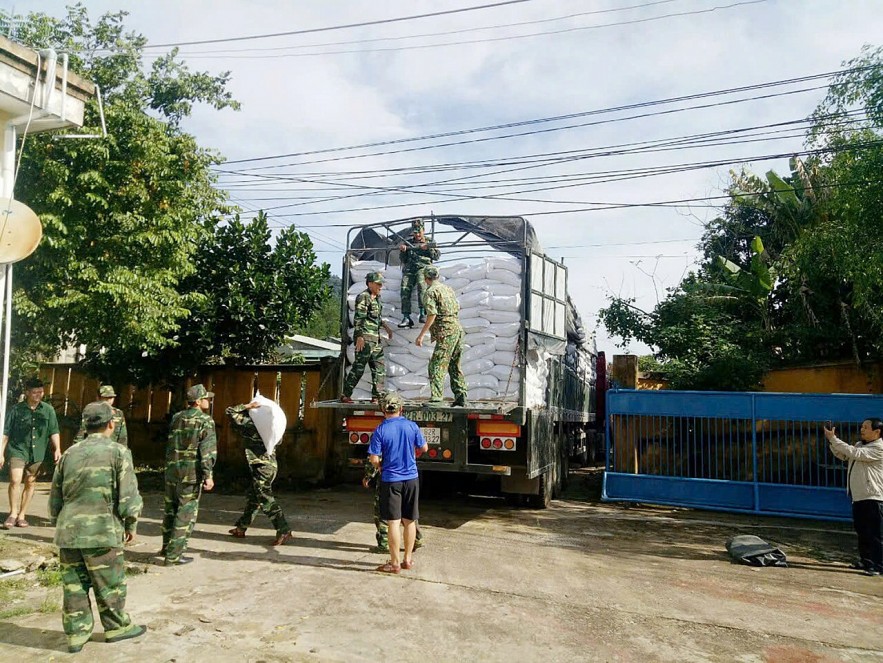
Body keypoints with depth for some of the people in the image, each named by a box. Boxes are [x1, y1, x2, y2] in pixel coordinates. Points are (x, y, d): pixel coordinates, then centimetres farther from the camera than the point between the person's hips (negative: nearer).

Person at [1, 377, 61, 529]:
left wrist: (57, 449, -9)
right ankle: (13, 514, -1)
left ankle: (22, 515, 21)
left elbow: (54, 431, 2)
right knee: (15, 480, -15)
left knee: (30, 483, 9)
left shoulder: (48, 410, 2)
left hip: (38, 453, 2)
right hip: (18, 450, -2)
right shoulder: (16, 409, -2)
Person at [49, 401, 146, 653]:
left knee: (73, 586, 13)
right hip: (101, 532, -5)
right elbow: (128, 495, -8)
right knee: (110, 585, 10)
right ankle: (117, 627, 22)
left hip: (68, 531, 5)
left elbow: (55, 498, 17)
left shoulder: (69, 454, 11)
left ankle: (77, 633, 19)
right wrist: (131, 524, 5)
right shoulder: (118, 452, -5)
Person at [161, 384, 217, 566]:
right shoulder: (205, 421, -9)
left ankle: (167, 548, 32)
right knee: (186, 513, 2)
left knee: (170, 509, 19)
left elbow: (170, 444, 18)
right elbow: (207, 449, -16)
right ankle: (173, 556, 4)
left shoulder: (177, 418, 10)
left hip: (172, 469, 6)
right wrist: (208, 475, -16)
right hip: (192, 472, -6)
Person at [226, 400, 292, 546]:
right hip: (270, 464, 9)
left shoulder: (248, 424, -7)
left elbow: (230, 412, -5)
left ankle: (284, 531, -14)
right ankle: (241, 528, 30)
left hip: (262, 467, -9)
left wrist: (247, 406, -6)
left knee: (265, 499, -10)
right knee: (252, 498, 18)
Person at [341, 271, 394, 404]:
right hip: (365, 338, -9)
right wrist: (360, 337, -22)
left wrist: (386, 327, 28)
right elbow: (359, 318, -16)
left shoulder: (376, 298, 18)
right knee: (359, 367, -7)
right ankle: (345, 395, 0)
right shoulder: (363, 297, -10)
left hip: (375, 339, 9)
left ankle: (376, 396, 13)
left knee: (380, 367, 7)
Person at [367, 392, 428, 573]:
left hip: (391, 480, -3)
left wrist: (379, 467, 10)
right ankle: (408, 559, 22)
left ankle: (394, 563, 7)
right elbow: (424, 448, 7)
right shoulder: (411, 426, -3)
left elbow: (374, 459, -12)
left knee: (394, 522, 1)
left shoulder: (380, 431, -11)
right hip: (411, 478, 3)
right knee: (410, 521, 12)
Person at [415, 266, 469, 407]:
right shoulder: (447, 288, 18)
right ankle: (461, 398, 15)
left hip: (446, 333, -8)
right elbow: (457, 308, 21)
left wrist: (421, 334, -15)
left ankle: (436, 398, -19)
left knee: (437, 365, -10)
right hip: (458, 329, 8)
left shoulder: (430, 292, -7)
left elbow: (432, 315, -16)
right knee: (454, 366, 15)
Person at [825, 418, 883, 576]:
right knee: (862, 531, 17)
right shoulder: (860, 445, 16)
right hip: (859, 497, 9)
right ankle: (866, 561, 27)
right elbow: (843, 455, 16)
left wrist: (833, 439, -21)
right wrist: (832, 441, 1)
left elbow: (854, 453, -23)